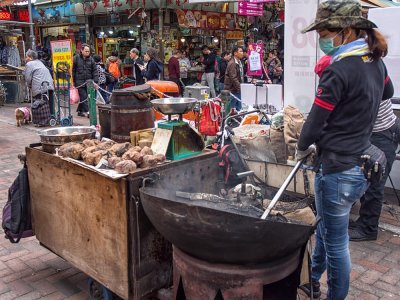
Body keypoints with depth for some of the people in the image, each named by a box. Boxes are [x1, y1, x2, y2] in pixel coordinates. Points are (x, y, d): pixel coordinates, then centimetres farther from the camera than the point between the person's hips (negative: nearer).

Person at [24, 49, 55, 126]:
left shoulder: (29, 64, 1)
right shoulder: (39, 62, 26)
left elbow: (28, 78, -2)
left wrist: (30, 86, 17)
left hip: (40, 87, -8)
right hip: (50, 85, 8)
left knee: (40, 104, -5)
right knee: (48, 103, 11)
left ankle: (42, 121, -6)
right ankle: (49, 120, 16)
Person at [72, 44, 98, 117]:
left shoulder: (91, 59, 8)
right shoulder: (76, 58, -1)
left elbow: (95, 71, 7)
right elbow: (72, 70, 1)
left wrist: (95, 81, -1)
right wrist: (73, 81, -2)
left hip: (88, 82, 3)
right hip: (79, 81, -3)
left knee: (83, 97, 10)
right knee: (84, 97, -8)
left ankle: (80, 110, 23)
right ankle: (87, 111, -11)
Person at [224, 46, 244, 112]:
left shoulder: (240, 63, 15)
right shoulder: (232, 64, -15)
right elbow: (233, 78, -21)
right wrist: (240, 88, -21)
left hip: (238, 90, 9)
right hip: (232, 90, -9)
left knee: (239, 109, 11)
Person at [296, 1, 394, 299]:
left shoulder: (339, 70, -21)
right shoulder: (375, 61, 5)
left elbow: (316, 121, -15)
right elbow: (387, 92, 27)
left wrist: (302, 148, 3)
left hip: (337, 168, -9)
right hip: (359, 161, 9)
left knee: (335, 241, 7)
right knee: (326, 229, 24)